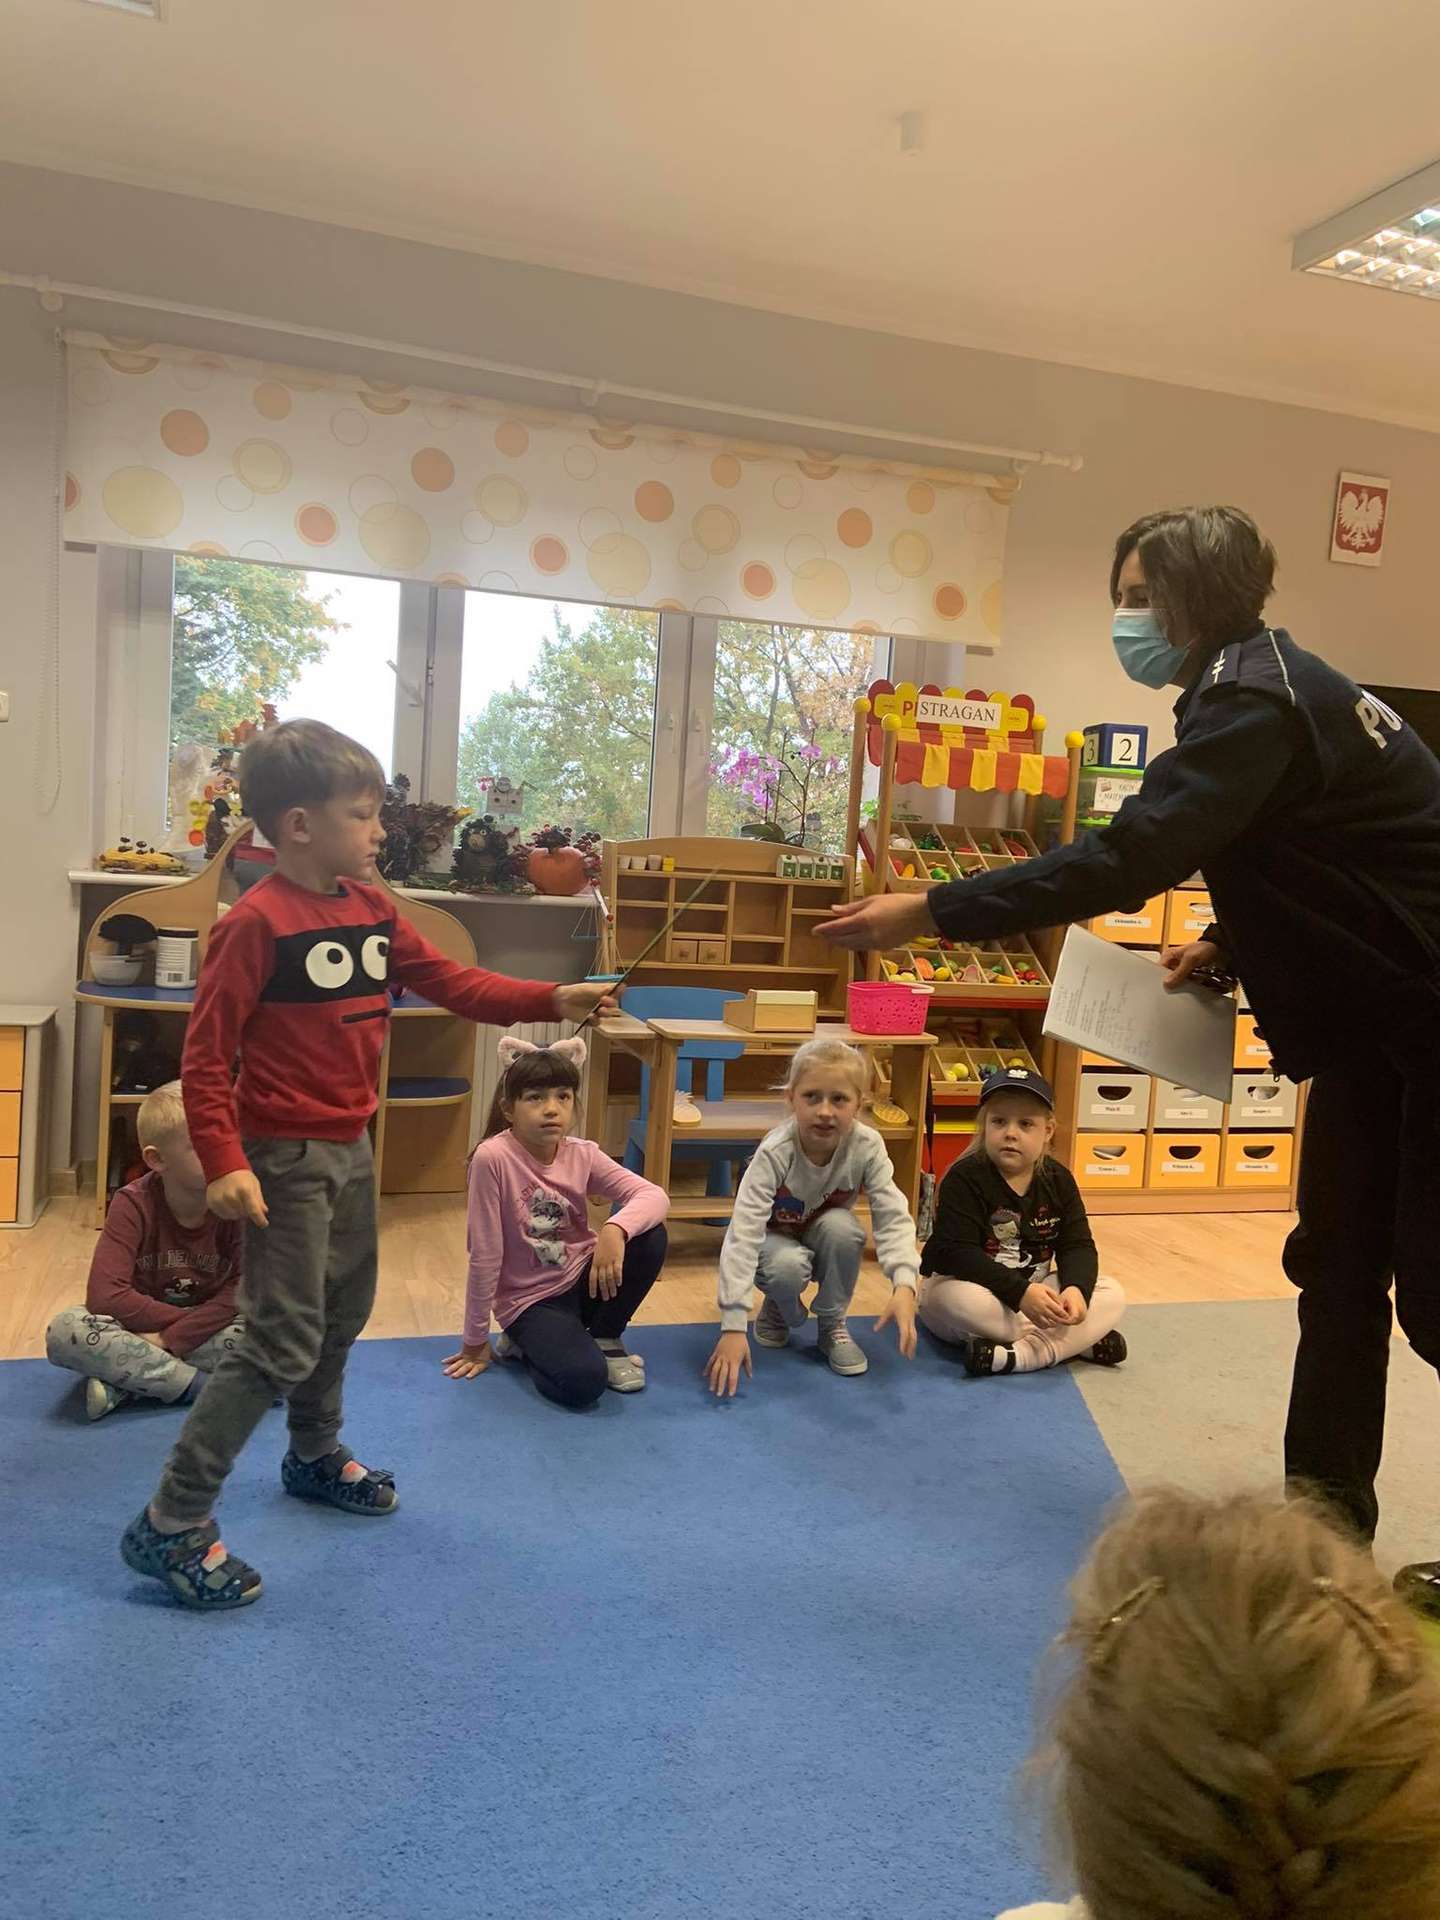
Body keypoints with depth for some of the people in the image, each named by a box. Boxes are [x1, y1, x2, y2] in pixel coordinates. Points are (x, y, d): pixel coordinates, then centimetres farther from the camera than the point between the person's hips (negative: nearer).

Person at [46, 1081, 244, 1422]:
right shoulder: (133, 1205, -16)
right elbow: (104, 1295, -24)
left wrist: (172, 1336, -28)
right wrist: (191, 1318, -23)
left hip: (208, 1329, 0)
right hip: (142, 1328, 0)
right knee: (65, 1331, -30)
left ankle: (125, 1385, -23)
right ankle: (203, 1385, -24)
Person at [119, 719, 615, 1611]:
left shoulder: (373, 907, 4)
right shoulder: (256, 923, -19)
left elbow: (452, 982, 4)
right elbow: (205, 1055, -18)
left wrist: (551, 1000, -8)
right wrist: (223, 1162, -26)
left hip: (352, 1145, 8)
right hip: (286, 1155, -8)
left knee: (345, 1314, 22)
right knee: (285, 1343, -7)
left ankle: (316, 1456, 45)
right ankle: (172, 1524, 7)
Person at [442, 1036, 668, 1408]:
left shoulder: (583, 1155, -8)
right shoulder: (493, 1158, -22)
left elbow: (655, 1196, -18)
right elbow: (485, 1255, -17)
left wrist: (615, 1229, -39)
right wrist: (475, 1342, -9)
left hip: (584, 1280, 5)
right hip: (529, 1300, -5)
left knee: (650, 1235, -20)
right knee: (583, 1381, -29)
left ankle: (605, 1339, 4)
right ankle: (526, 1341, 5)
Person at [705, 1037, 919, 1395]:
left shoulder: (866, 1147, -26)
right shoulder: (775, 1153, -34)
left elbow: (893, 1217, -29)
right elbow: (742, 1234, -38)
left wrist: (904, 1286, -48)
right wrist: (733, 1325, -45)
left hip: (824, 1239, 3)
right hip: (776, 1239, -2)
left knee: (841, 1226, -32)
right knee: (789, 1266, -36)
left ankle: (833, 1324, -6)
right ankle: (778, 1308, 2)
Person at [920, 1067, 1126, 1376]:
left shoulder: (1058, 1180, -1)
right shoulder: (964, 1179, -17)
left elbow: (1077, 1246, -3)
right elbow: (957, 1253, -25)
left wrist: (1076, 1289, -26)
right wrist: (1020, 1292, -34)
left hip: (1033, 1290, 5)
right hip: (971, 1287, -5)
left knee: (1112, 1295, -12)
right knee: (957, 1300, -39)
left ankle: (1015, 1356, -27)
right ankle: (1077, 1341, -24)